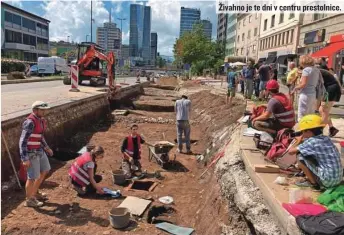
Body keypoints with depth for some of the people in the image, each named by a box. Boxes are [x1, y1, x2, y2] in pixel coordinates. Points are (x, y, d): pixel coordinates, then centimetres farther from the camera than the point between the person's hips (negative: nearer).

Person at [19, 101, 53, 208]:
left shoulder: (40, 120, 5)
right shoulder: (30, 122, -23)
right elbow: (23, 141, -23)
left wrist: (46, 147, 26)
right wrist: (25, 159, -25)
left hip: (39, 151, 9)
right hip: (31, 153, -9)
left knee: (44, 171, 20)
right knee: (33, 177, 1)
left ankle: (35, 193, 36)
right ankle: (29, 200, 20)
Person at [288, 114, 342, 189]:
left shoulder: (311, 141, -13)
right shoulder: (326, 138, 7)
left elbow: (291, 151, -8)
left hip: (327, 181, -8)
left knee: (300, 156, -4)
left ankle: (313, 183, 3)